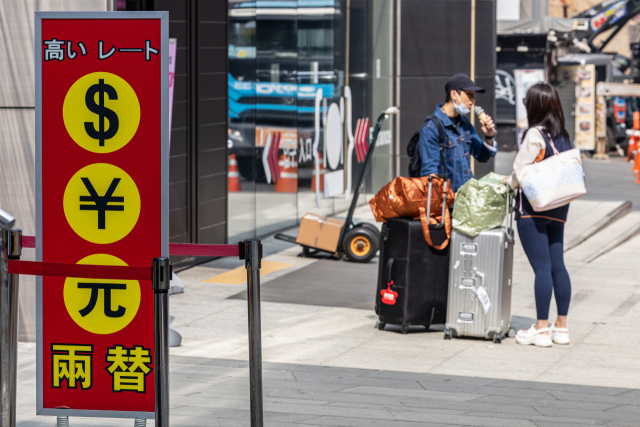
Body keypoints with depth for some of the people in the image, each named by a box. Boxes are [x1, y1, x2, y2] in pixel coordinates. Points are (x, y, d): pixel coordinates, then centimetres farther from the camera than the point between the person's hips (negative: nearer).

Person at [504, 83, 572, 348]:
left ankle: (541, 328, -6)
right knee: (557, 265, 10)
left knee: (541, 267, -7)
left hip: (533, 208, -7)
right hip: (558, 209, 7)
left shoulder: (535, 134, -13)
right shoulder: (563, 136, 9)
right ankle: (561, 326, 14)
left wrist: (509, 183, 10)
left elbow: (521, 170, -12)